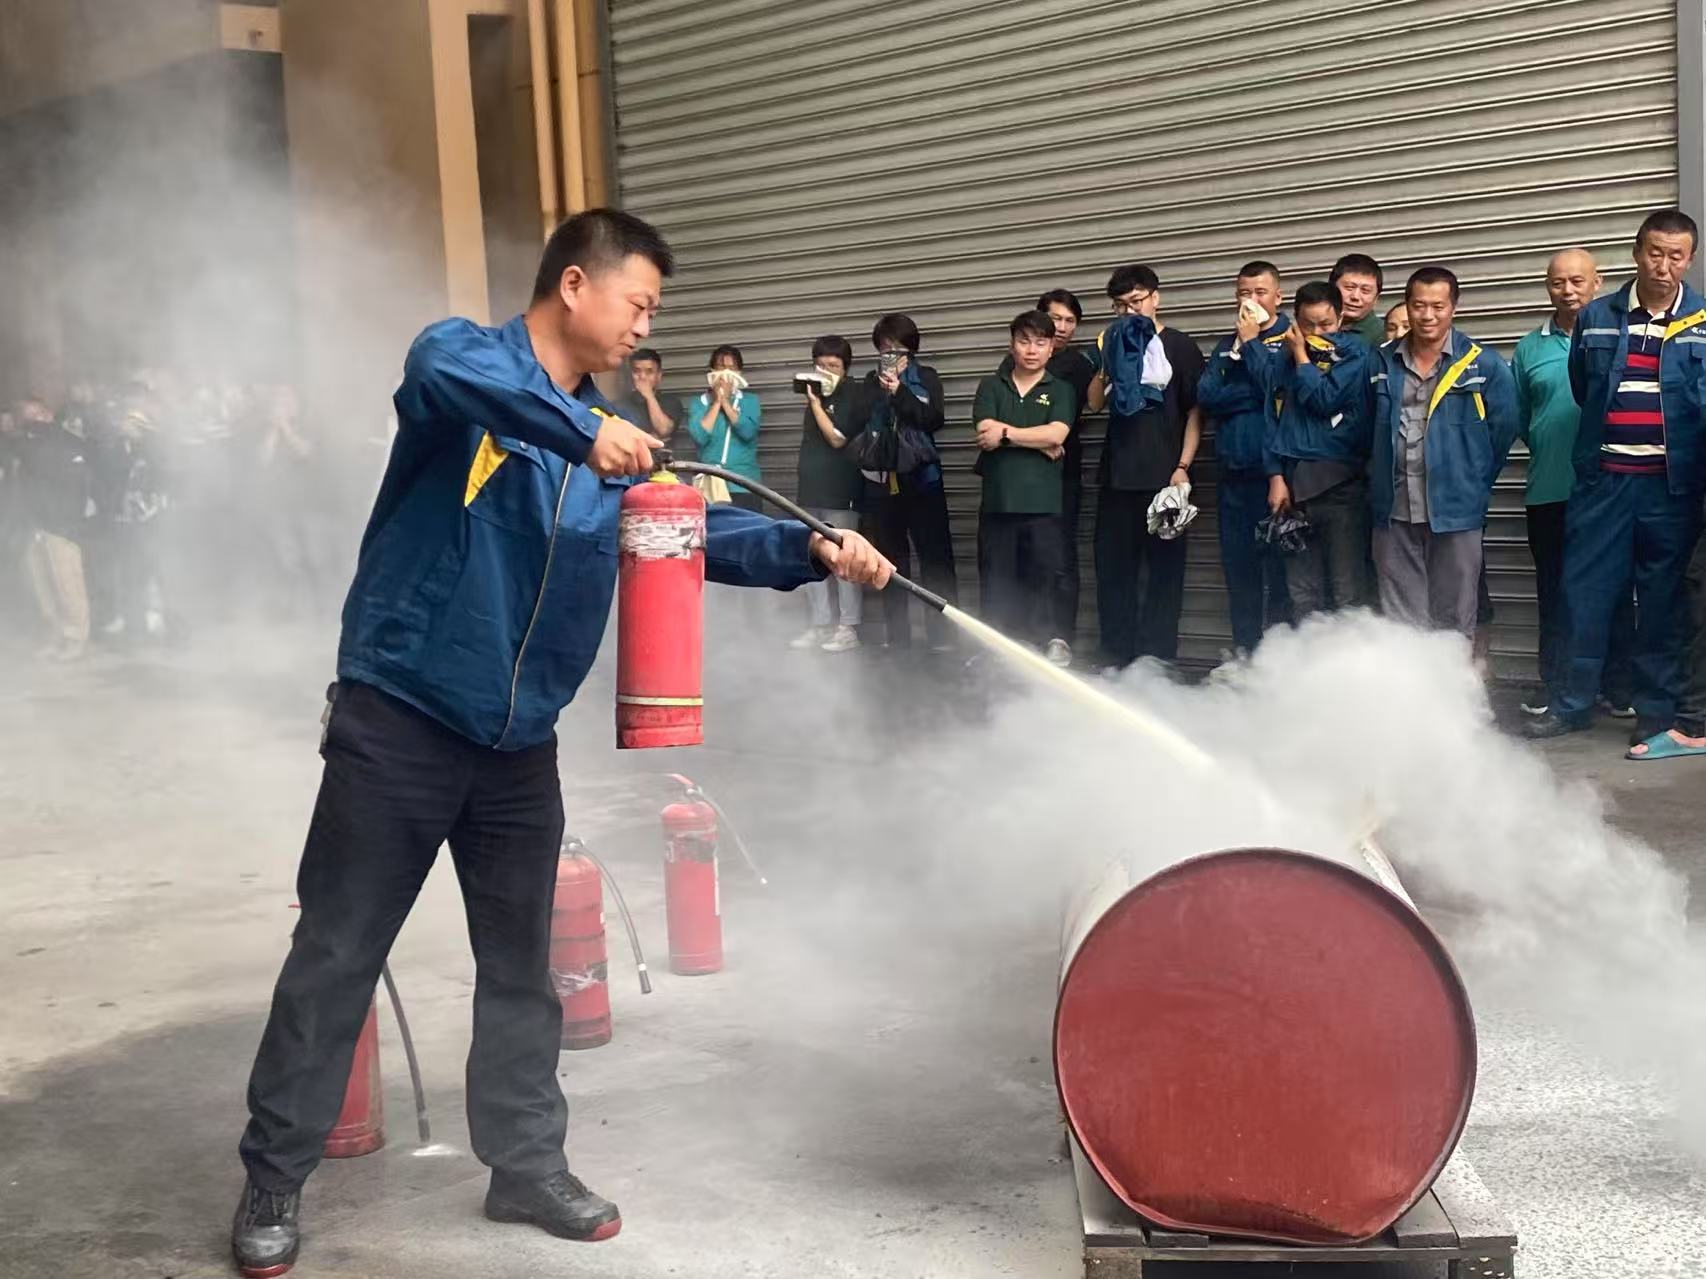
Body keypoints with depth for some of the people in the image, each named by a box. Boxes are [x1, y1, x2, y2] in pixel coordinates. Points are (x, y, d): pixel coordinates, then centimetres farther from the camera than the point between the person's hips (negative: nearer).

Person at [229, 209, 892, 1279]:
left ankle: (529, 1163, 28)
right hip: (398, 720, -6)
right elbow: (442, 371, -32)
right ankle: (276, 1178, 16)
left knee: (521, 964, 14)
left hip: (520, 744, 6)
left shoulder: (611, 438, 12)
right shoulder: (472, 359, -8)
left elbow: (698, 528, 11)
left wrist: (813, 552, -4)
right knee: (337, 956, 3)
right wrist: (584, 431, -40)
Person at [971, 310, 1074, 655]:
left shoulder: (1061, 390, 8)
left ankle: (1047, 641, 8)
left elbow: (1057, 434, -8)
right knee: (996, 580, 3)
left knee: (1041, 577, 0)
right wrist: (1040, 442, -6)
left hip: (1043, 502, -1)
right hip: (998, 500, 1)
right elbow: (985, 433, -4)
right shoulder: (991, 387, 12)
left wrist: (1006, 434, -7)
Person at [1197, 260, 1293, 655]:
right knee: (1239, 572, 8)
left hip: (1274, 474, -6)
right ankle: (1244, 655, 14)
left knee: (1278, 571, -5)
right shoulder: (1226, 346, 18)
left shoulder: (1289, 341, 1)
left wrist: (1250, 342, -6)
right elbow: (1206, 396, 3)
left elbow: (1279, 390, -13)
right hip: (1234, 475, 6)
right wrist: (1257, 394, -8)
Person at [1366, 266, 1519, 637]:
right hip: (1394, 513, 3)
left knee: (1453, 624, 5)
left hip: (1455, 511, -3)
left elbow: (1503, 428, 0)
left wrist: (1474, 484, 3)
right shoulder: (1382, 363, 6)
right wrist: (1379, 479, 12)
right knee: (1399, 623, 8)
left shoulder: (1484, 365, -5)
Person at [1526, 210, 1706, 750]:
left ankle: (1657, 712, 14)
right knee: (1585, 591, 4)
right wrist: (1609, 436, 12)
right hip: (1602, 479, 1)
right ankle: (1574, 702, 15)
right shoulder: (1596, 318, 6)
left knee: (1661, 599, 5)